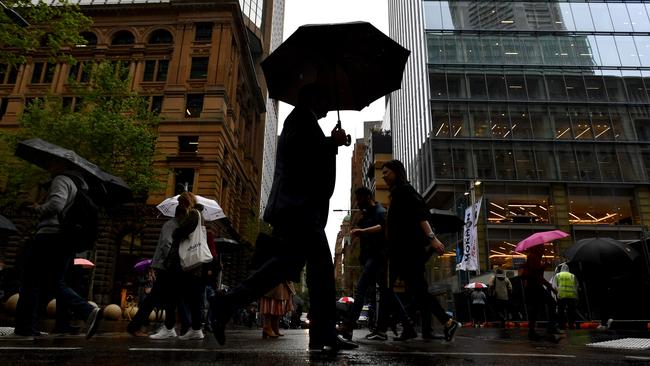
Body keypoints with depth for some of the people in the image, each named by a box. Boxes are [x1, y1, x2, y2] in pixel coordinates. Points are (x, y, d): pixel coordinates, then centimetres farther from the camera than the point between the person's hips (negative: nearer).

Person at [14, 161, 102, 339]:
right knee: (56, 282, 12)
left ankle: (26, 326, 6)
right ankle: (89, 311, -3)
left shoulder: (61, 180, -6)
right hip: (68, 240, 9)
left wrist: (38, 209, -6)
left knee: (31, 281, 2)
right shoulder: (79, 184, 22)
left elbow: (56, 204, -23)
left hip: (50, 234, -9)